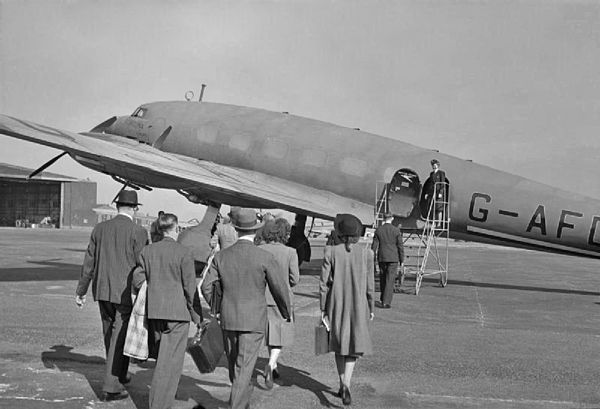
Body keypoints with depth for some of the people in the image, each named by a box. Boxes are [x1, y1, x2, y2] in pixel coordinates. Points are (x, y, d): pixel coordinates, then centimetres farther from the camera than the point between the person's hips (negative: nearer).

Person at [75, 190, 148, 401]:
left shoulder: (100, 228, 4)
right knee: (120, 338, 2)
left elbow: (89, 262, 8)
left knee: (110, 335, 19)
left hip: (103, 290, 5)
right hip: (127, 292, -5)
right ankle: (110, 387, 3)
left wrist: (80, 291, 15)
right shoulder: (138, 232, -11)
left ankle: (119, 375, 36)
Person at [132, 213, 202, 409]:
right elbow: (190, 286, -9)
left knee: (162, 356, 20)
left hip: (154, 311, 5)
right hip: (177, 311, -5)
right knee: (170, 361, 1)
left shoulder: (148, 250, 4)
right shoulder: (183, 252, -10)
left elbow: (137, 280, 4)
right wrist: (196, 315, 0)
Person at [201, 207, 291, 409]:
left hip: (228, 319, 4)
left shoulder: (221, 256, -2)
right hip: (254, 321, -4)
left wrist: (216, 307, 18)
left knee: (234, 365, 20)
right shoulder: (265, 258, -11)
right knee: (243, 369, -1)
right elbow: (279, 289, -8)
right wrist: (286, 312, 10)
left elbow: (206, 287, -1)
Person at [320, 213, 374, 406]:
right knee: (354, 347, 9)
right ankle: (346, 385, -11)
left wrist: (323, 309, 1)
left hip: (336, 305, 1)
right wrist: (370, 308, 9)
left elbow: (324, 284, -7)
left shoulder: (331, 252, -9)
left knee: (339, 345, 19)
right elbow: (369, 286, -3)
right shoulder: (366, 253, -8)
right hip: (358, 306, -1)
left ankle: (342, 385, 26)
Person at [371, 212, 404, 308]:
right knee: (390, 280, -2)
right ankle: (386, 302, -7)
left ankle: (383, 298, 30)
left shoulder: (378, 230, 0)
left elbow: (374, 245, 1)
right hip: (393, 258, -2)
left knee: (383, 278, 17)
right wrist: (402, 260, 3)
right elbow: (400, 246, -4)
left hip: (381, 258, 3)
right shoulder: (396, 230, -5)